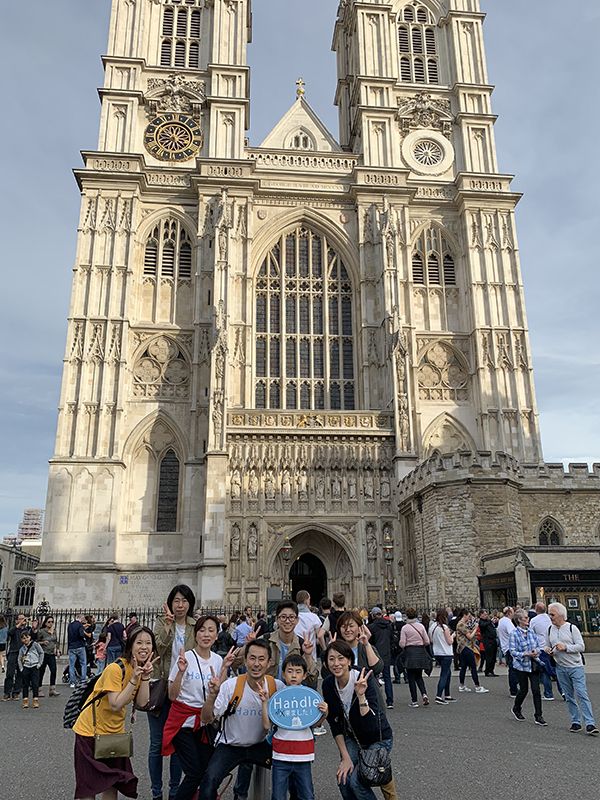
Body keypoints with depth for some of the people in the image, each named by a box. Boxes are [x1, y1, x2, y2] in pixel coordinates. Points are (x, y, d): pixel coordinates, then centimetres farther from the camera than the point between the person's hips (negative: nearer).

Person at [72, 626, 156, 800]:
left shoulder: (142, 668, -3)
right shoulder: (116, 668, -25)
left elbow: (142, 703, -10)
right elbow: (115, 705, -28)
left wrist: (145, 677, -21)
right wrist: (134, 679, -31)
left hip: (115, 733, 7)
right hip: (91, 733, -6)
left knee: (112, 785, 12)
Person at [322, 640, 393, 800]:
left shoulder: (364, 679, -28)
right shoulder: (328, 684, -13)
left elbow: (371, 722, -32)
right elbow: (334, 723, -4)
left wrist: (361, 695, -45)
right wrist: (346, 757, -6)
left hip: (378, 739, -4)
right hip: (353, 738, 4)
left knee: (357, 781, -16)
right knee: (343, 778, -10)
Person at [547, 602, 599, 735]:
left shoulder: (572, 628, -8)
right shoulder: (550, 629, 7)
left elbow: (581, 646, -10)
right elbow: (549, 646, 19)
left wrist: (566, 647, -20)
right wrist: (548, 650, -3)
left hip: (575, 667, -4)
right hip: (561, 668, 5)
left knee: (581, 694, -9)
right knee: (569, 697, 9)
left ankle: (590, 724, -7)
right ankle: (575, 722, 17)